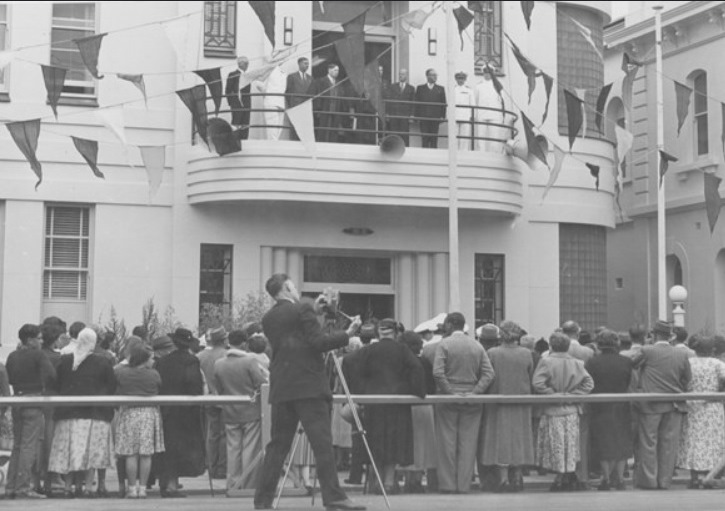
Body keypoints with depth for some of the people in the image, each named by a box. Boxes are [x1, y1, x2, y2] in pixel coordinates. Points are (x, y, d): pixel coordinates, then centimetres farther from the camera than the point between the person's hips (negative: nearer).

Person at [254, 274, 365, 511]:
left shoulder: (268, 318, 14)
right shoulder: (303, 311, -6)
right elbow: (318, 343, -13)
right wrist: (347, 334, -4)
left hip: (281, 389, 7)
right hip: (308, 386, -6)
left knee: (277, 445, 10)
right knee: (322, 443, -7)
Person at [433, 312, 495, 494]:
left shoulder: (444, 344, -4)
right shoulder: (477, 346, 7)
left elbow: (438, 373, -15)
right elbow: (489, 374, -1)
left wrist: (450, 392, -11)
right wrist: (475, 392, -5)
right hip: (471, 403, 3)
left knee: (447, 443, 2)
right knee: (468, 444, 5)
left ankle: (448, 485, 2)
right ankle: (463, 484, 5)